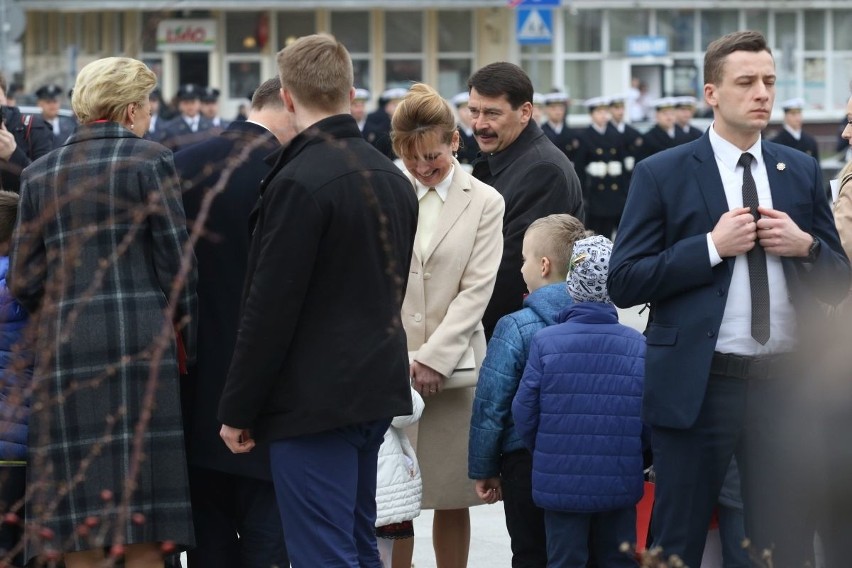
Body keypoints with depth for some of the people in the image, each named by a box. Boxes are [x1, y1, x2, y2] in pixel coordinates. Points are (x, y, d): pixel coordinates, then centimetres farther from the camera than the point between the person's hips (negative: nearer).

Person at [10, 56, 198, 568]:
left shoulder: (40, 174, 11)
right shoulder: (152, 161, -2)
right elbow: (176, 262, -5)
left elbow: (23, 280, 8)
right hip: (140, 339, -4)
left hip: (64, 347, 4)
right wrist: (188, 340, 5)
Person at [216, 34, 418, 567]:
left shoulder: (299, 182, -17)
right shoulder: (394, 178, 10)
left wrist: (237, 409, -9)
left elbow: (270, 308, -17)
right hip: (377, 387, 9)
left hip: (314, 402, -9)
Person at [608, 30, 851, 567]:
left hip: (786, 385, 3)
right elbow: (624, 283, -6)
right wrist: (713, 247, -15)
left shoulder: (803, 172, 10)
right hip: (697, 385, -3)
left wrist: (805, 245, -8)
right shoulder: (662, 175, -1)